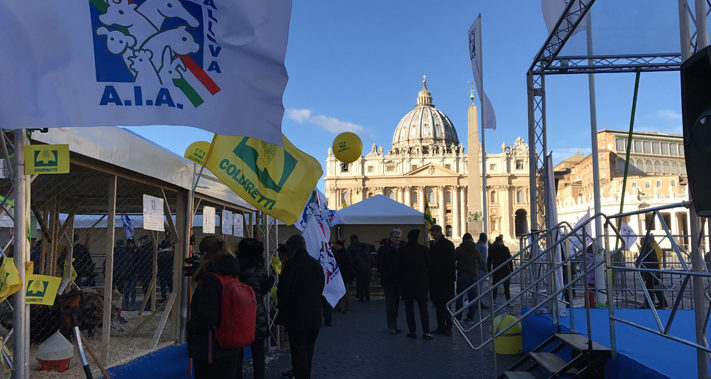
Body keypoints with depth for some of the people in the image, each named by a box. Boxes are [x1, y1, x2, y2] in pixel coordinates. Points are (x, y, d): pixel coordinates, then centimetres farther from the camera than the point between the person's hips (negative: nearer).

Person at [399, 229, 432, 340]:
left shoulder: (403, 250, -6)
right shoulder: (424, 250, -4)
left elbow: (400, 268, -2)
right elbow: (428, 266, 0)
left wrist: (401, 282, 6)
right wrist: (428, 282, 9)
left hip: (407, 282, -1)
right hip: (421, 282, 1)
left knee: (409, 307, 8)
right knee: (423, 307, 6)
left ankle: (412, 331, 7)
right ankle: (426, 332, 0)